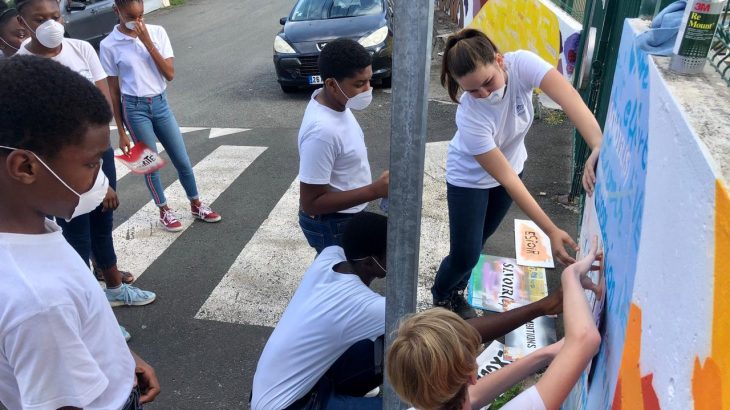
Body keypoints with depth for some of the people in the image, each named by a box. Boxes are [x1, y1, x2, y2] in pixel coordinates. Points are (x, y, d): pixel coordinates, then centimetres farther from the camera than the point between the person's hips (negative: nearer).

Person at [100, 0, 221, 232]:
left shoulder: (157, 32, -3)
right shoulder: (109, 45, -8)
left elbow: (170, 74, -9)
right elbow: (114, 91, -3)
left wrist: (147, 41, -17)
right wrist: (121, 131, -2)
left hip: (160, 103, 3)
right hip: (135, 108, -2)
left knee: (182, 160, 9)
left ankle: (196, 206, 28)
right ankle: (165, 211, 26)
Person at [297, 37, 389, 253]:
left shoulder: (334, 101, -6)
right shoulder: (322, 130, -34)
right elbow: (311, 203, -30)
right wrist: (375, 190, -33)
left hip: (346, 216, 9)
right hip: (331, 226, -9)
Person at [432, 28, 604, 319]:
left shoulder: (521, 64, -30)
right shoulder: (470, 117, -38)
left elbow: (569, 98, -44)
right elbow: (507, 180, -35)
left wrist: (598, 147, -62)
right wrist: (552, 231, -36)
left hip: (511, 162, 4)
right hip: (470, 177, -4)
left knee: (479, 239, 16)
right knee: (466, 256, -3)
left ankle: (455, 292, 42)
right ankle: (441, 298, 30)